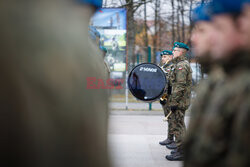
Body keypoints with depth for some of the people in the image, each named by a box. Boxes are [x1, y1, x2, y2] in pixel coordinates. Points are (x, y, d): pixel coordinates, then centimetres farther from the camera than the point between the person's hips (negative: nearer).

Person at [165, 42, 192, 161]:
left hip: (180, 101, -11)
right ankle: (182, 148, 24)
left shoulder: (181, 65, -16)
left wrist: (174, 102, -20)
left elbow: (180, 85, -22)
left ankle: (180, 152, -3)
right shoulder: (185, 63, 17)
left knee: (179, 126, -7)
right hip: (184, 100, 11)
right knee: (180, 125, 16)